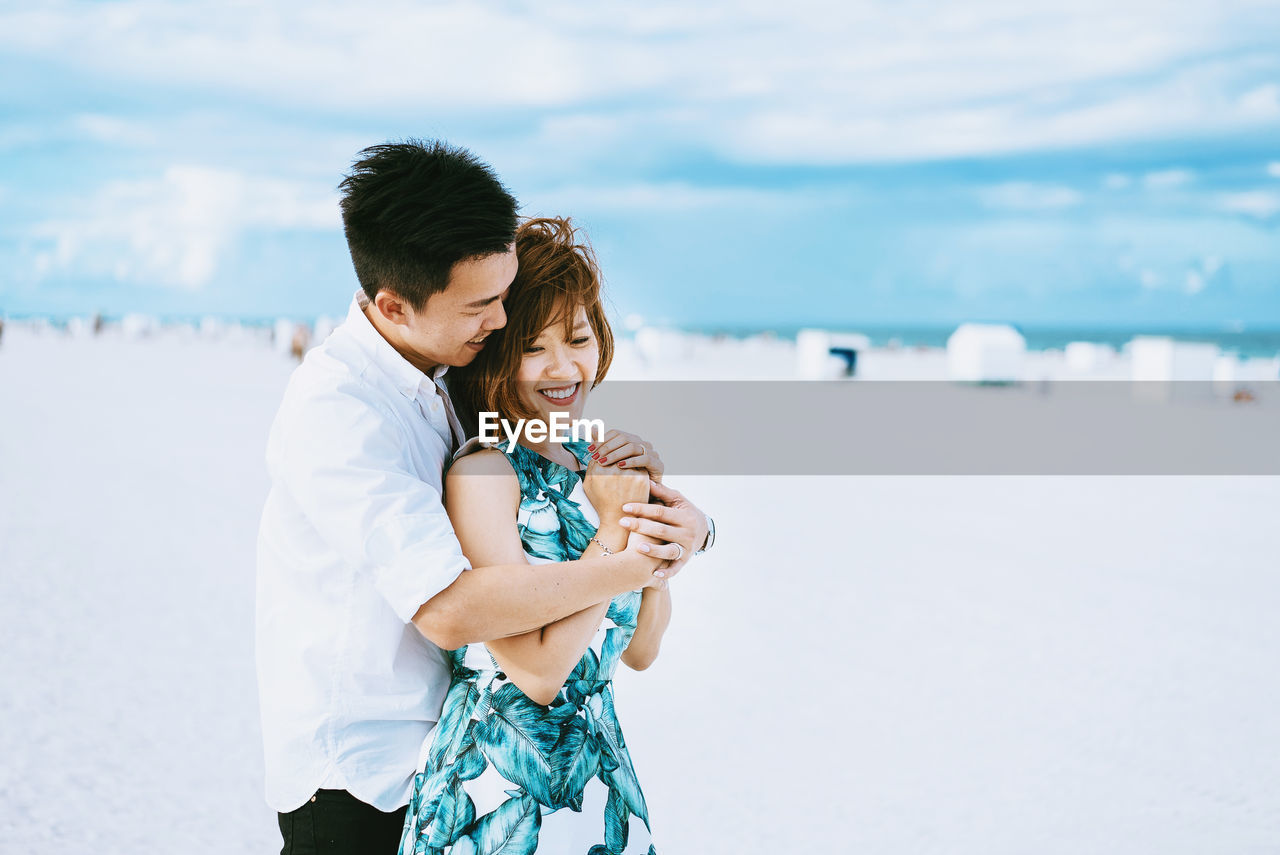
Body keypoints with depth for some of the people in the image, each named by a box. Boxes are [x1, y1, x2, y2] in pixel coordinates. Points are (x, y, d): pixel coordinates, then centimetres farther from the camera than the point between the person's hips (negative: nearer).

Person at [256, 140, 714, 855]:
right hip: (357, 779, -7)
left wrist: (687, 522, -14)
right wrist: (641, 563, -25)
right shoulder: (334, 409, -24)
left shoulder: (458, 372, 1)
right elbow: (450, 609, -32)